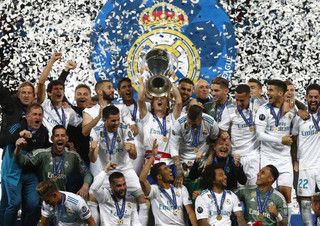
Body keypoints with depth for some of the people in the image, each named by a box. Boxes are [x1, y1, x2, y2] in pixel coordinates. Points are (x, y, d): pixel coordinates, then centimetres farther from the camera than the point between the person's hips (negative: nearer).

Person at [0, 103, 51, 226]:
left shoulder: (43, 131, 6)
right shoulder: (18, 127, -12)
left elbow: (47, 147, 26)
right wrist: (19, 135, -34)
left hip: (30, 174, 5)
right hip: (13, 172, -5)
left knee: (34, 204, -6)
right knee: (15, 202, -14)